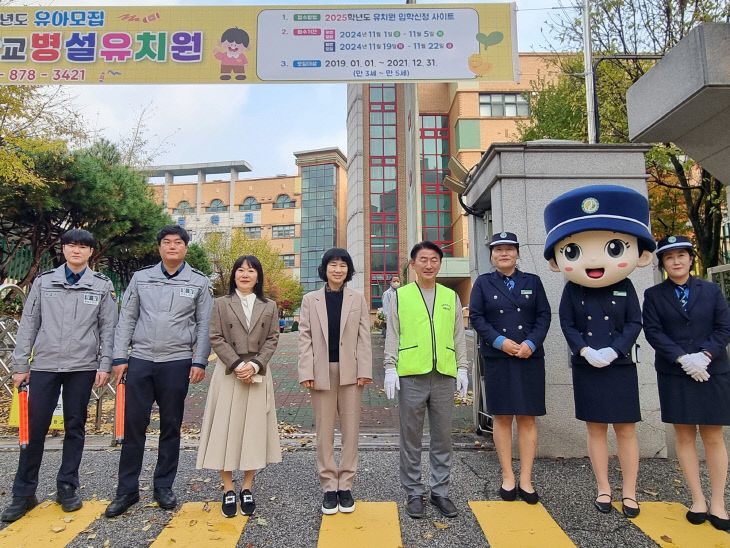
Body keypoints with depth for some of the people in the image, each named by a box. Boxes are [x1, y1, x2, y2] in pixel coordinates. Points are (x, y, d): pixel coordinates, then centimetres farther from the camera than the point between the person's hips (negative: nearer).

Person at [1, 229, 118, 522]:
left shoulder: (102, 285, 2)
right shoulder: (44, 281, 5)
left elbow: (108, 329, 2)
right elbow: (28, 324, 6)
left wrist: (105, 366, -4)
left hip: (83, 367, 0)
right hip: (44, 365, 1)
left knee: (75, 427, 9)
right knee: (35, 427, 3)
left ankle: (67, 488, 22)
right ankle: (24, 493, 18)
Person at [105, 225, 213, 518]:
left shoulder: (199, 282, 4)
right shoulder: (140, 278, 8)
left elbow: (204, 326, 2)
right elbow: (126, 319, 8)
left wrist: (199, 362, -5)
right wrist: (120, 357, 2)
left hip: (177, 363, -1)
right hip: (140, 361, 1)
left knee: (171, 427, 8)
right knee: (133, 424, 5)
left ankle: (163, 486, 23)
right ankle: (127, 489, 20)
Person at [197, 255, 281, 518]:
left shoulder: (269, 306, 9)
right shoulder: (221, 304, 5)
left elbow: (272, 340, 3)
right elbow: (216, 338, -2)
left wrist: (254, 365, -11)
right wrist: (237, 365, -12)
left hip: (258, 375, 1)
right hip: (228, 374, -1)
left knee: (254, 429, 5)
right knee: (226, 429, 1)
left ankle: (247, 489, 18)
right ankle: (228, 490, 14)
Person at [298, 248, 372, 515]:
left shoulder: (358, 299, 7)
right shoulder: (310, 300, 6)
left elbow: (364, 337, 4)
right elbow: (305, 338, 3)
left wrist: (364, 370, -4)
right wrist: (306, 372, -5)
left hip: (350, 372, 0)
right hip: (322, 372, 0)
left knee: (350, 429, 6)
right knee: (324, 431, 7)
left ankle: (345, 486, 20)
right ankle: (329, 487, 19)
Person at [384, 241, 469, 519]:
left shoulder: (451, 297, 12)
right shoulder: (401, 295, 5)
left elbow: (459, 337, 14)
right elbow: (392, 336, 4)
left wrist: (463, 368, 8)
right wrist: (390, 368, -3)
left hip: (444, 377, 2)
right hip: (411, 376, -2)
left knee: (443, 438, 9)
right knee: (411, 439, 6)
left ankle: (440, 491, 24)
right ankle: (414, 493, 20)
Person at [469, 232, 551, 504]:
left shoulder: (532, 282, 9)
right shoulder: (483, 283, 6)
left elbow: (544, 316, 5)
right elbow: (476, 317, -1)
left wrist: (531, 343, -11)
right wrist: (500, 341, -13)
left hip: (530, 359, 1)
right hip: (496, 359, -1)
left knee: (527, 418, 4)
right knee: (502, 418, 5)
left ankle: (525, 479, 13)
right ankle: (508, 477, 16)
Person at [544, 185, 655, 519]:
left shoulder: (625, 287, -3)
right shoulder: (571, 290, -2)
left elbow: (634, 324, -4)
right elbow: (567, 325, -2)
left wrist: (612, 351, -16)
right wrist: (586, 351, -16)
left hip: (621, 367, 0)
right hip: (586, 368, 1)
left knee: (626, 429, 6)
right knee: (595, 429, 9)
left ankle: (629, 492, 20)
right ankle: (604, 489, 22)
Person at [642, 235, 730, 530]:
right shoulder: (654, 295, 3)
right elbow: (652, 331, -5)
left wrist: (704, 355, -15)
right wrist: (683, 358, -15)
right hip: (674, 375, 0)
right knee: (684, 435, 5)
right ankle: (697, 500, 16)